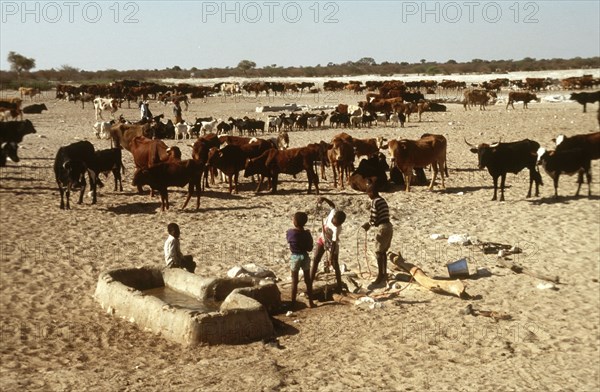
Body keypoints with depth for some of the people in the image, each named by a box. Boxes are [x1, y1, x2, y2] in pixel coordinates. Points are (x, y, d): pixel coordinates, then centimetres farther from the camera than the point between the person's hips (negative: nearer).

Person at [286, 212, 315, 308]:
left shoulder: (289, 232, -13)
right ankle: (310, 302, 15)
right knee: (308, 280, 11)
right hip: (305, 257, 1)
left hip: (294, 257, -1)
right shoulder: (306, 233, -9)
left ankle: (293, 302, 12)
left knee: (294, 282, 8)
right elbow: (310, 248, -4)